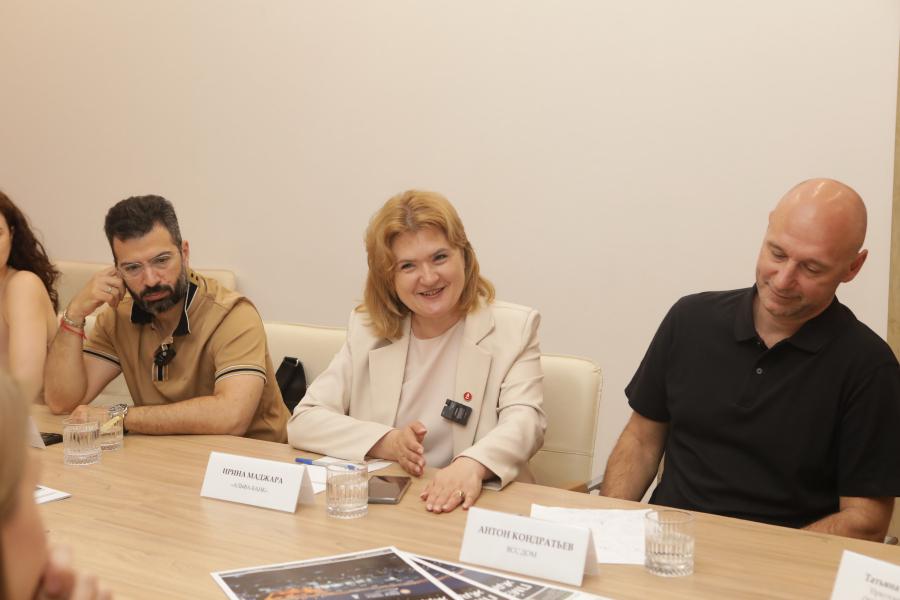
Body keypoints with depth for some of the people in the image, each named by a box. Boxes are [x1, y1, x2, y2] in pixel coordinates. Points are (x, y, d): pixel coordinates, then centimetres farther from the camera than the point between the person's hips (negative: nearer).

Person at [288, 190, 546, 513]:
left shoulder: (514, 329, 1)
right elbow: (303, 421, 3)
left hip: (475, 509, -1)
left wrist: (472, 464, -35)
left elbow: (524, 421, -13)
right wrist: (386, 443, -13)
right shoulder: (367, 329, 9)